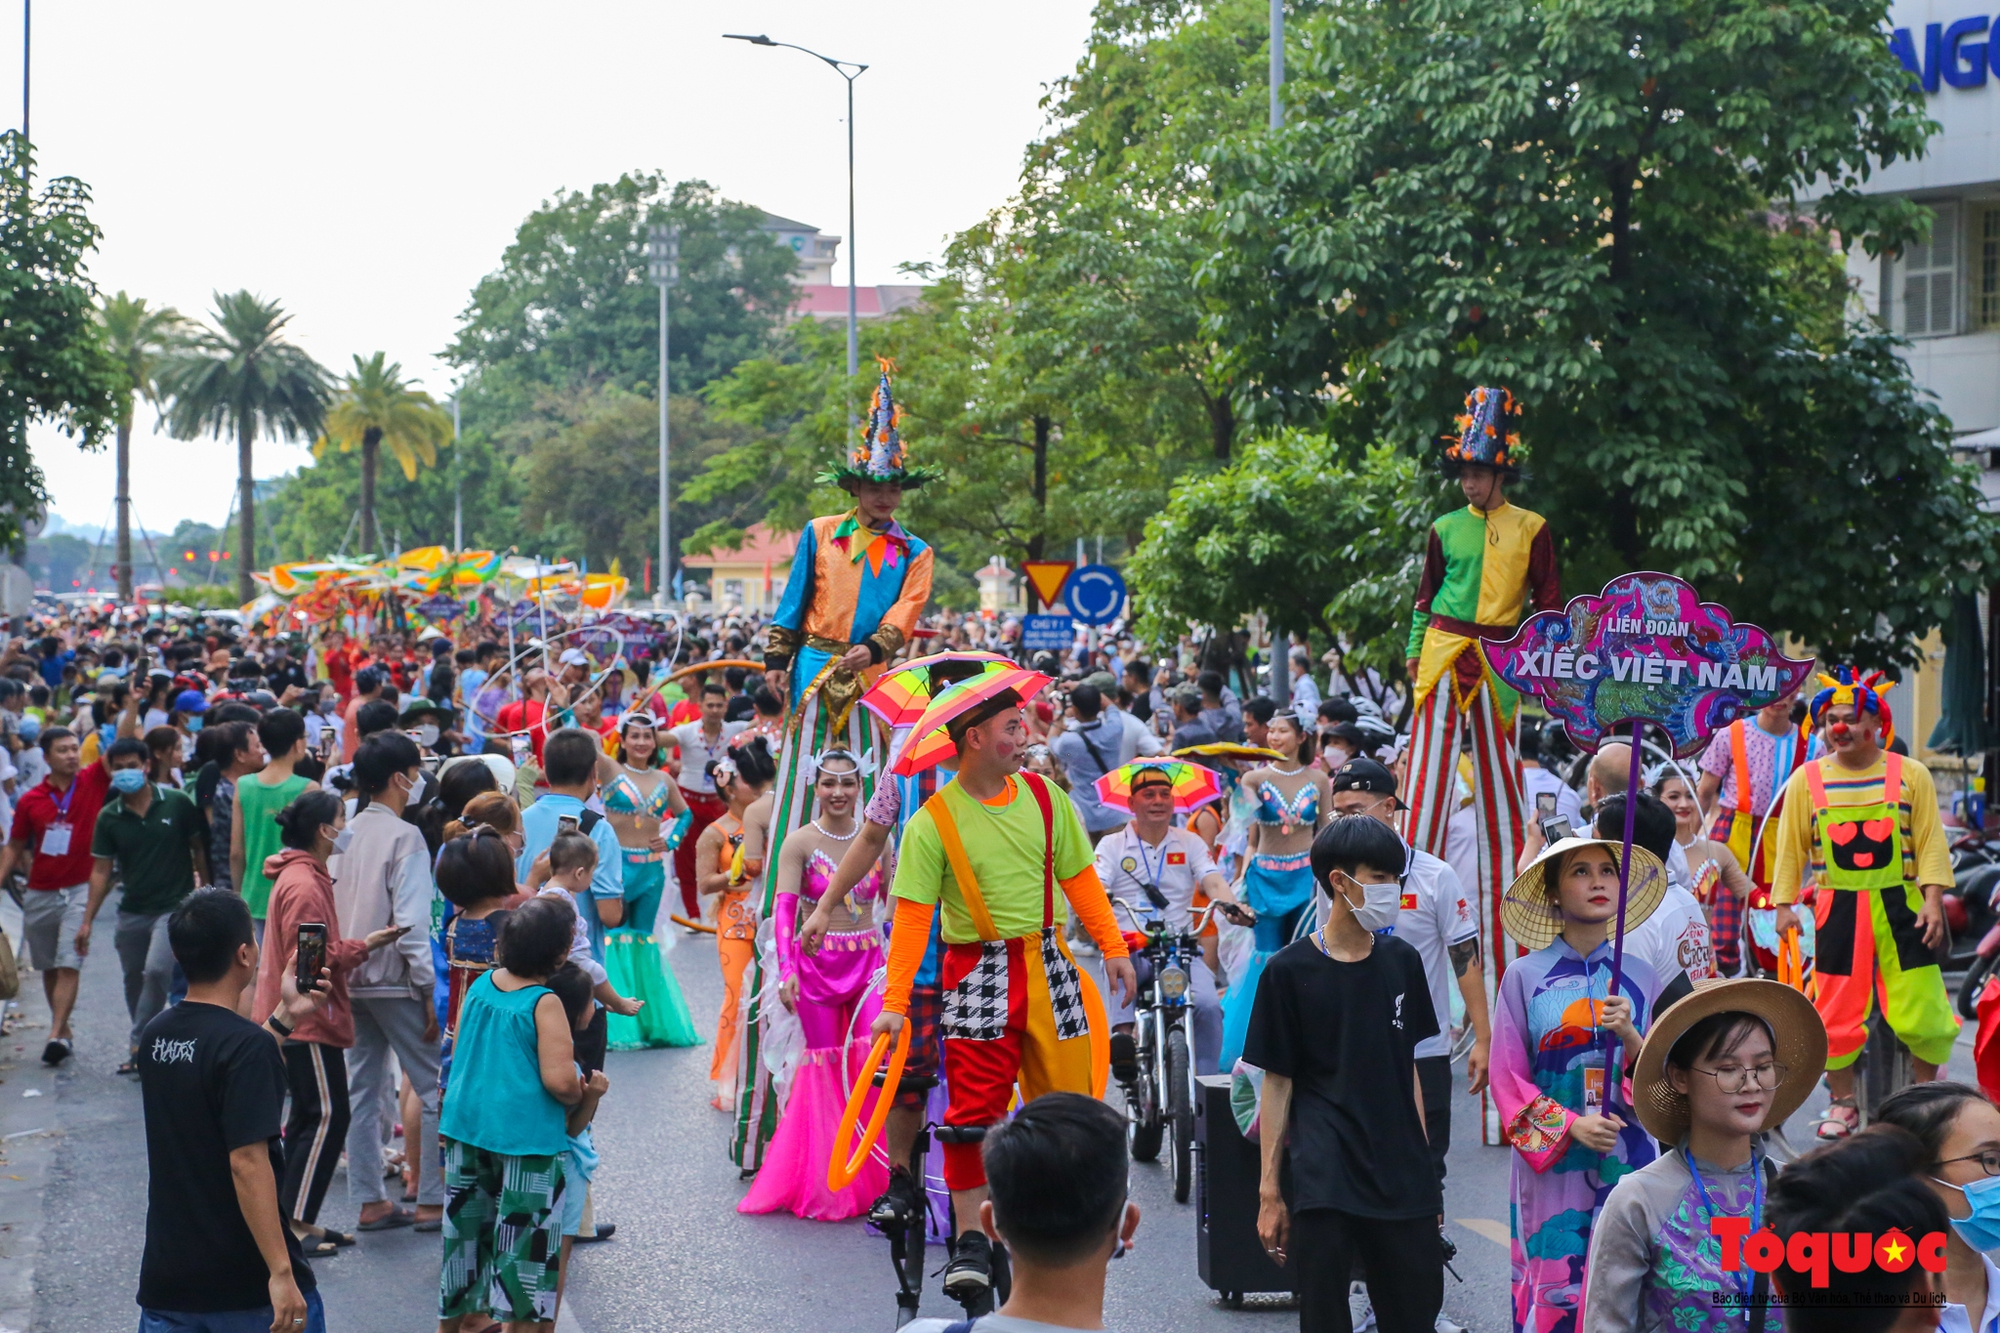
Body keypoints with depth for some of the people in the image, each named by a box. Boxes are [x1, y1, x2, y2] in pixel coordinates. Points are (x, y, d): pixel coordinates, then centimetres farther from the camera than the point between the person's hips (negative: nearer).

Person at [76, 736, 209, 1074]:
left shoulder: (177, 804, -5)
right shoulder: (109, 817, 2)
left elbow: (200, 850, 2)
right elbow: (101, 871, 4)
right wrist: (87, 921, 0)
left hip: (175, 906, -4)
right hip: (132, 911, 4)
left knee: (157, 970, -21)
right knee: (134, 981, 10)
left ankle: (139, 1046, -11)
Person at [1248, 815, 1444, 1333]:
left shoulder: (1402, 961, 8)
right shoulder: (1290, 970, -4)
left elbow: (1407, 1069, 15)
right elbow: (1277, 1084, -2)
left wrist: (1423, 1165, 13)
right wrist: (1270, 1191, -4)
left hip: (1402, 1179, 4)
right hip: (1324, 1186, -4)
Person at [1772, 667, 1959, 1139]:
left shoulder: (1910, 774, 1)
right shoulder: (1807, 779, 3)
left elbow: (1931, 842, 2)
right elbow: (1792, 846, 7)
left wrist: (1933, 899, -7)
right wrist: (1784, 904, 3)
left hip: (1900, 905, -1)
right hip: (1837, 909, 1)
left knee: (1921, 1006, -2)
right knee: (1837, 1010, 3)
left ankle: (1926, 1095, 20)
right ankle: (1842, 1103, 17)